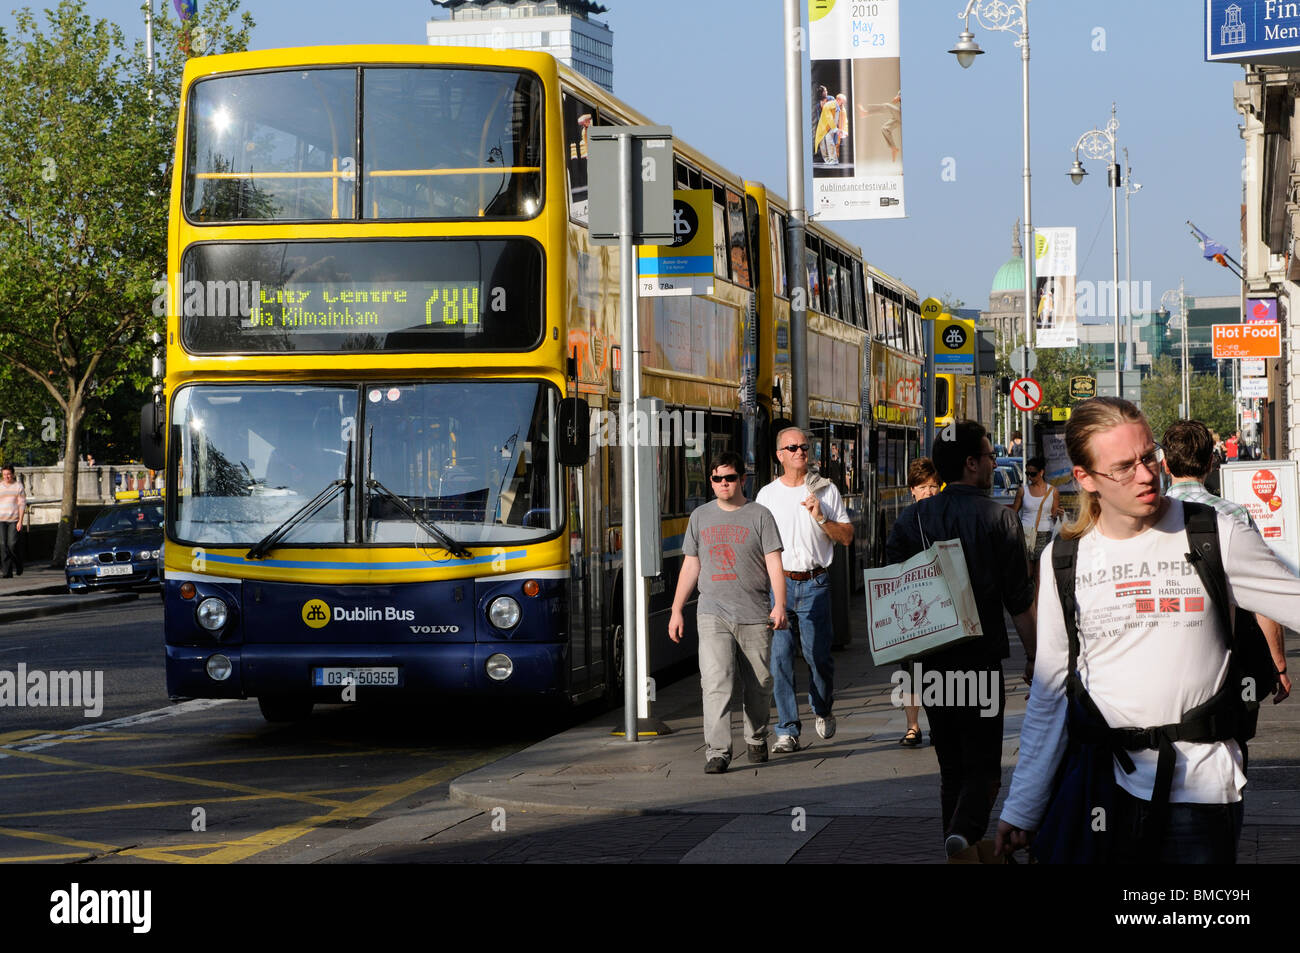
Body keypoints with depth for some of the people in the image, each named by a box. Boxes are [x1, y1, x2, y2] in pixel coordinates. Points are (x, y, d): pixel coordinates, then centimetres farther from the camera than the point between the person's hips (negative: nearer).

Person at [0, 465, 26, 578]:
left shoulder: (18, 486, 4)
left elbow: (22, 504, 0)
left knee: (12, 544, -10)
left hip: (14, 519, -2)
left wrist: (20, 521, -8)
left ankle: (18, 564, 18)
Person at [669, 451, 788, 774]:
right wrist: (676, 610, 13)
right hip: (712, 613, 1)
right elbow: (690, 566, 17)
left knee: (757, 684, 6)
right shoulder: (700, 516, 13)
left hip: (754, 615, -1)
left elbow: (774, 565, -2)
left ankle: (756, 740, 29)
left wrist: (779, 605, -15)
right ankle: (717, 751, -16)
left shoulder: (759, 516, 4)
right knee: (716, 680, -14)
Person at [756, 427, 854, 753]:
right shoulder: (767, 494, 10)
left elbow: (847, 537, 6)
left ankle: (822, 708, 28)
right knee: (780, 656, -4)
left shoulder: (826, 490, 6)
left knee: (817, 653, -1)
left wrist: (821, 518, -10)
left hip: (814, 583, -1)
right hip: (777, 582, 1)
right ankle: (788, 730, 0)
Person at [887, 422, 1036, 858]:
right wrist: (1033, 656, 3)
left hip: (930, 659, 4)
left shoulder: (911, 519, 4)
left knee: (951, 765, 15)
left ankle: (958, 852, 17)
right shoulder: (999, 518, -6)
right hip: (982, 660, -4)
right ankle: (965, 831, -23)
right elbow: (1020, 601, -6)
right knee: (982, 763, 2)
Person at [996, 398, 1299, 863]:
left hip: (1201, 789, -1)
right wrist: (1022, 809, 10)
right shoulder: (1063, 559, 5)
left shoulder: (1215, 536, -2)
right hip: (1104, 783, 2)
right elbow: (1051, 690, 10)